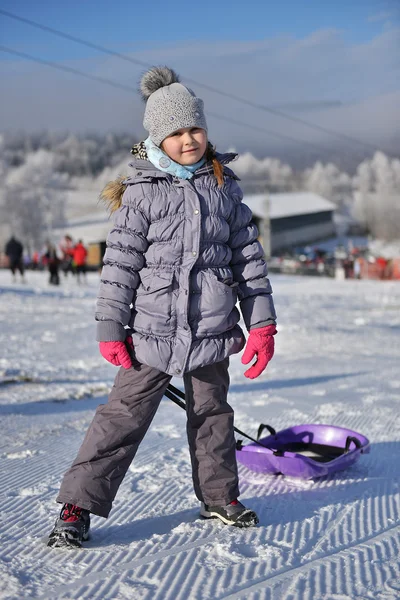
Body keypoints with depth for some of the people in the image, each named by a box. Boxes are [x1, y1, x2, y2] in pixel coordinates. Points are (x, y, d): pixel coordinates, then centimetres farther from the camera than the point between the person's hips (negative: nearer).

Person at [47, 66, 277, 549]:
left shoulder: (225, 186, 6)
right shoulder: (143, 192, -5)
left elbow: (248, 255, 8)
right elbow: (120, 261, -5)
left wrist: (261, 323, 5)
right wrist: (110, 328, -7)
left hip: (212, 333, 3)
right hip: (153, 332, -3)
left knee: (213, 415, 17)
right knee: (123, 418, -2)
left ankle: (219, 496, 36)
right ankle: (77, 507, 8)